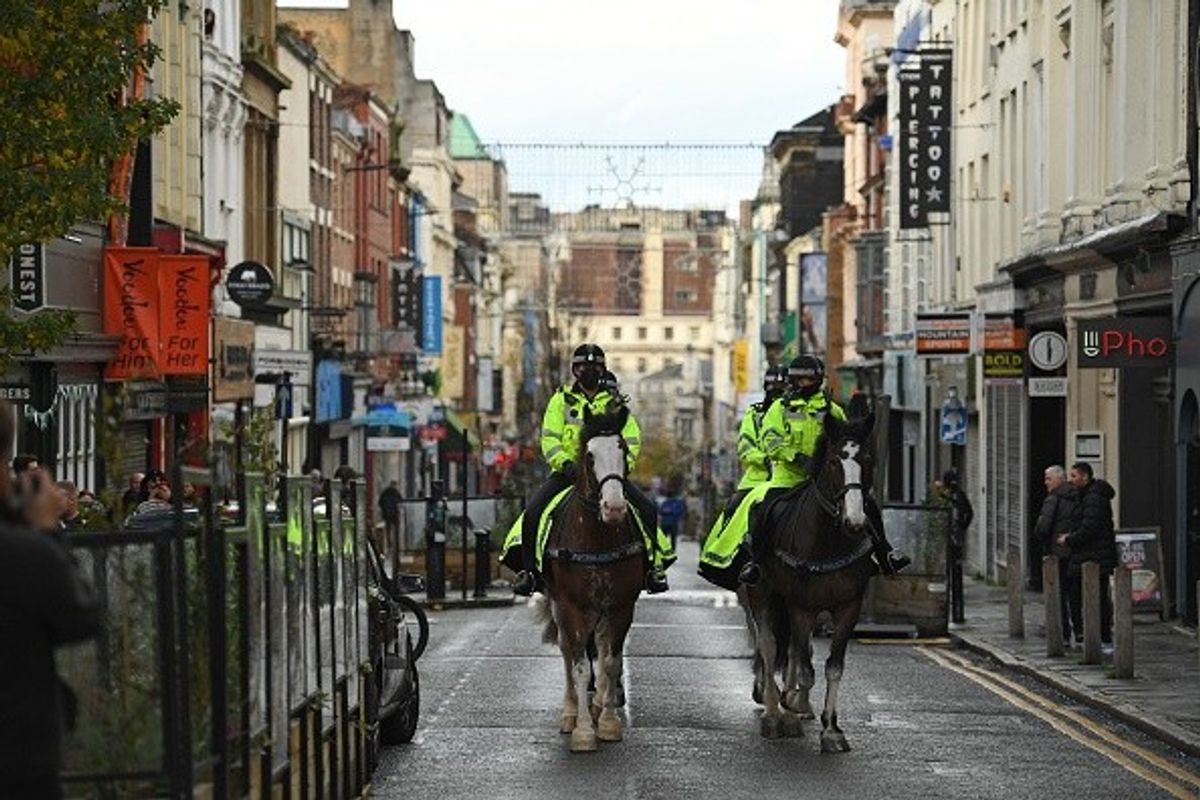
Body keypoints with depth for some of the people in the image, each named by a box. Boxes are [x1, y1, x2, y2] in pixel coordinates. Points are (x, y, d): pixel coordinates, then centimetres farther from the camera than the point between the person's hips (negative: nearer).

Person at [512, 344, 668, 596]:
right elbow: (549, 438, 0)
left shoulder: (615, 402, 12)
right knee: (533, 511, -22)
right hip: (568, 470, -1)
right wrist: (565, 463, -18)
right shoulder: (561, 400, 9)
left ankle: (651, 565, -7)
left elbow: (632, 439, 7)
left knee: (647, 509, -19)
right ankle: (528, 569, -10)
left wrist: (624, 463, -12)